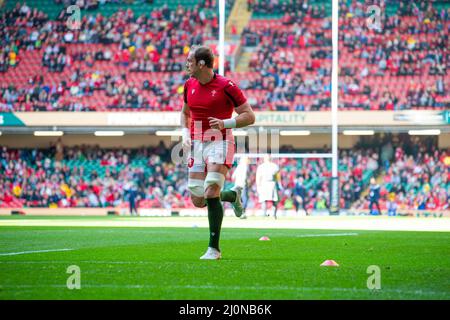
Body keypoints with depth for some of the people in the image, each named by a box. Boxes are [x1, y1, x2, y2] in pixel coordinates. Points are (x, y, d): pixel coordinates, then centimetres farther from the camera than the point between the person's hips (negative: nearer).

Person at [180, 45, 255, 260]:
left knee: (211, 193, -19)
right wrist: (185, 134, 6)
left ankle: (214, 248, -8)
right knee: (198, 200, -1)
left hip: (220, 143, -6)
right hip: (197, 144, 6)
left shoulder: (226, 86, -11)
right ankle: (233, 195, 31)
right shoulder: (189, 85, 7)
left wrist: (225, 123, -22)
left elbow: (249, 116, -8)